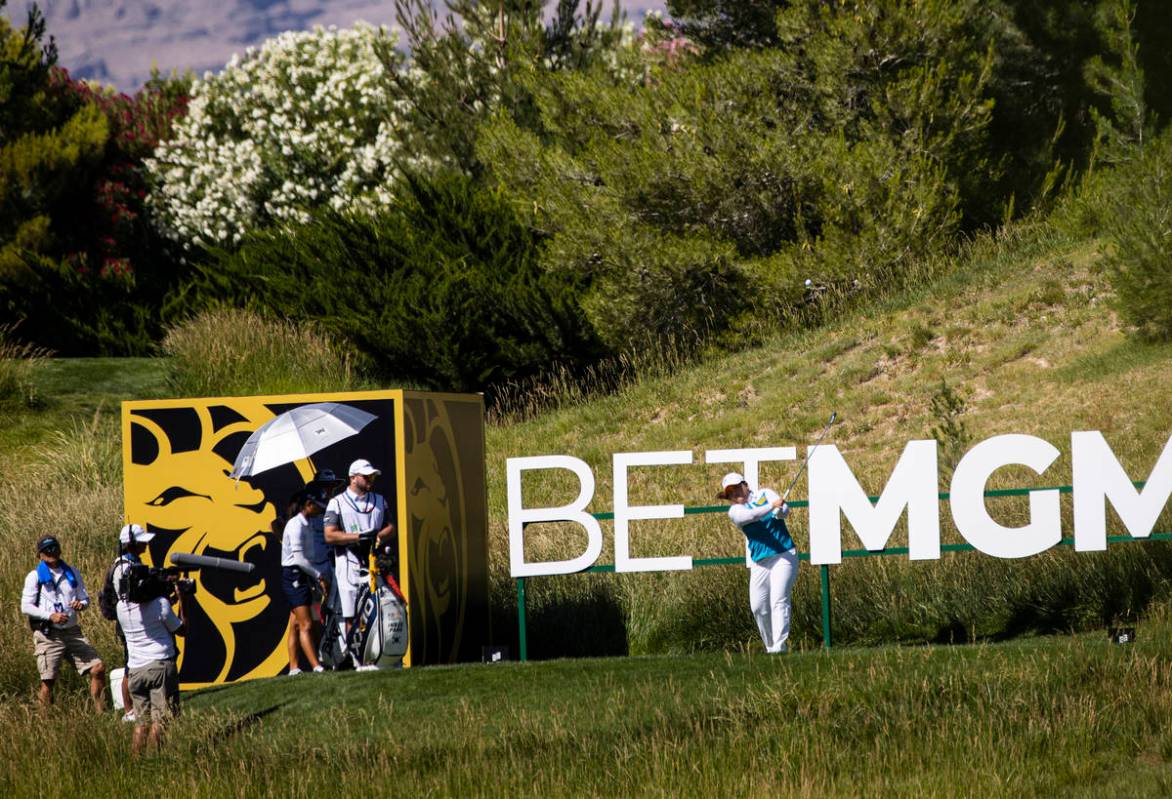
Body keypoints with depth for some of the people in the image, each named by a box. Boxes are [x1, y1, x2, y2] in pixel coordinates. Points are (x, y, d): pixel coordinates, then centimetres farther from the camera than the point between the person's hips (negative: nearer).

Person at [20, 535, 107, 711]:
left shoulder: (72, 573, 13)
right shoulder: (35, 576, 2)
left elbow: (85, 598, 17)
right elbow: (26, 607, -4)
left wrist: (81, 604, -9)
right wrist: (51, 616, -18)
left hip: (72, 632, 4)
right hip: (48, 635, -4)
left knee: (98, 668, -6)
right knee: (48, 680, -6)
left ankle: (101, 712, 2)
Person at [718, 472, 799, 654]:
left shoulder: (765, 494, 3)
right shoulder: (735, 511, 2)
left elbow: (785, 510, -11)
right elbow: (750, 516, -19)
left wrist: (780, 511, -34)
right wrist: (771, 506, -34)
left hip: (784, 557, -3)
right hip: (760, 562, 3)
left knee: (779, 602, -15)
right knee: (758, 607, 2)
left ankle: (779, 647, -20)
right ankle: (770, 647, 18)